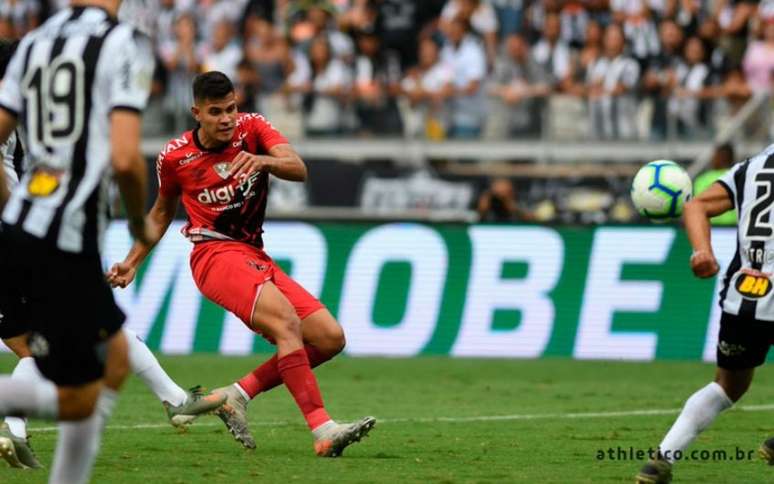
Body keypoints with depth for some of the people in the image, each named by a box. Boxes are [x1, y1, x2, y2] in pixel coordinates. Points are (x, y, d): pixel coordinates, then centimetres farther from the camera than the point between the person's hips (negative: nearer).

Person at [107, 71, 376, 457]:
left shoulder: (253, 127, 3)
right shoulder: (175, 157, 2)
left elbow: (298, 170, -13)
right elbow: (162, 212, 20)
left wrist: (263, 161, -33)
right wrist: (132, 262, 14)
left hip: (256, 258, 5)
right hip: (215, 254, -5)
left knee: (330, 338, -5)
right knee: (285, 320, -30)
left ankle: (237, 395, 0)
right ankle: (322, 431, -39)